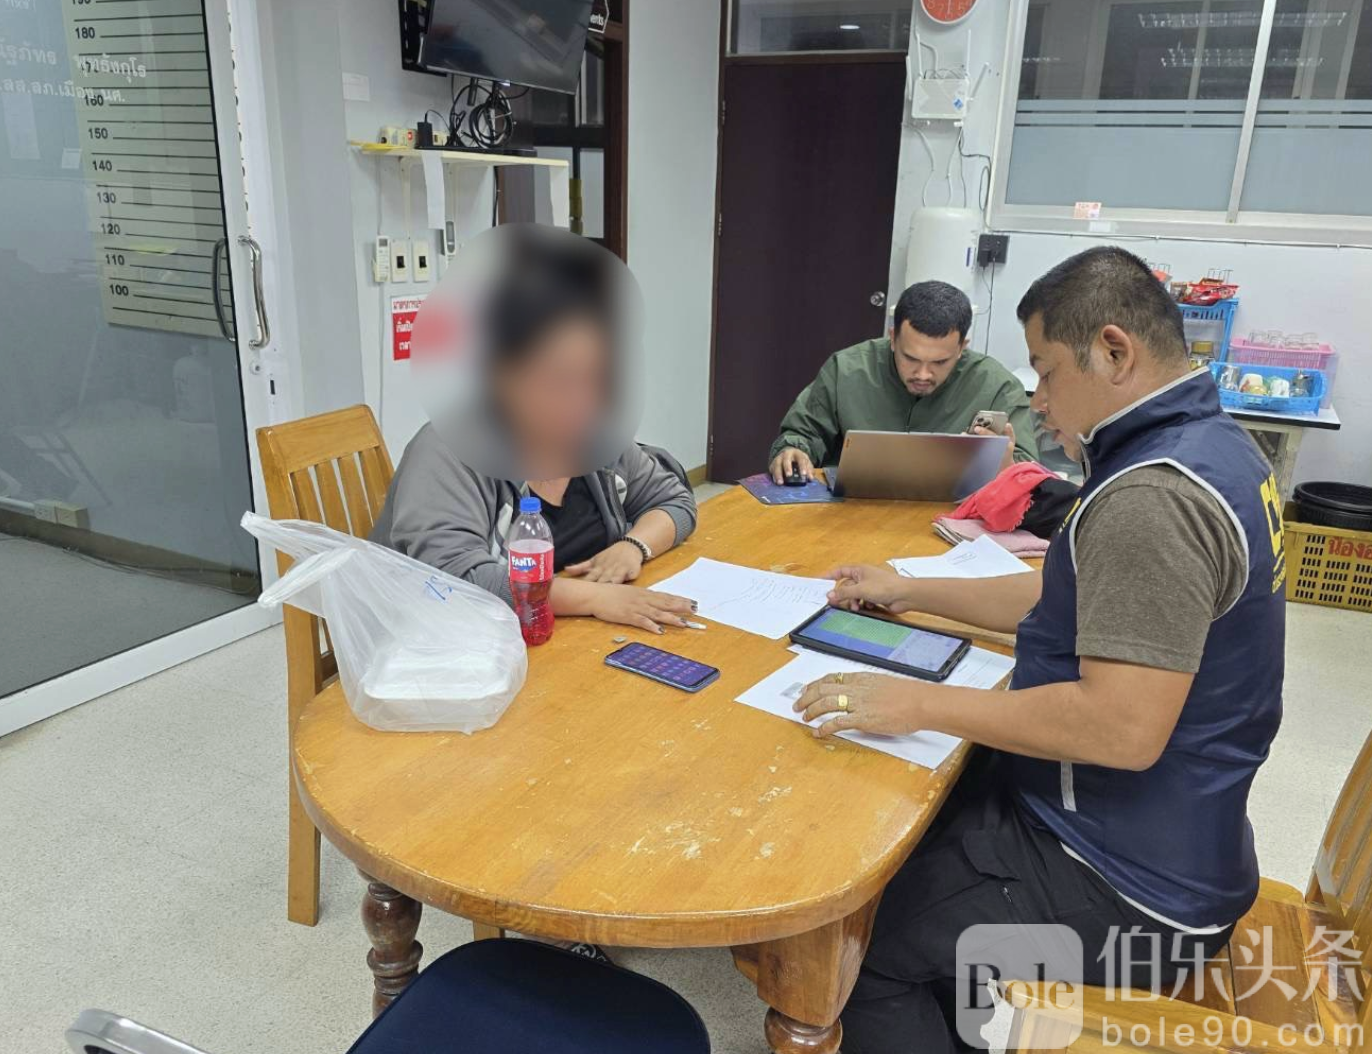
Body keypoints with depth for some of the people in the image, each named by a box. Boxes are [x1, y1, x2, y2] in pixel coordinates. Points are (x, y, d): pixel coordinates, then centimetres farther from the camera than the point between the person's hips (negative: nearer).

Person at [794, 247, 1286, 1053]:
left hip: (1128, 883, -10)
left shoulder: (1152, 496, -27)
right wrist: (909, 593, 13)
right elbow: (1076, 601, 13)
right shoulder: (1208, 446, 5)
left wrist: (919, 703, -25)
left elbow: (1123, 730, -32)